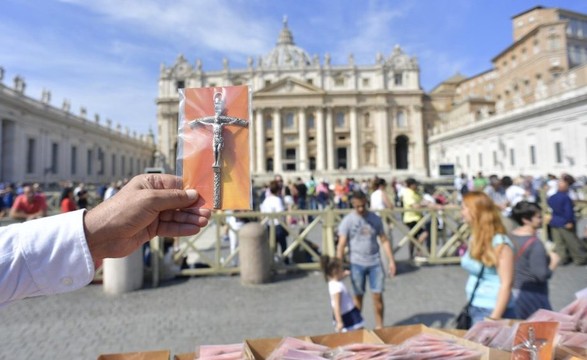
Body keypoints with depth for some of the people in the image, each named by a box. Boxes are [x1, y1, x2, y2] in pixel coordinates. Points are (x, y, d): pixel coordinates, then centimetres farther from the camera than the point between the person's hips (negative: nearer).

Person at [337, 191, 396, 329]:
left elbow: (384, 240, 7)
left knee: (378, 295, 3)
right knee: (358, 296, 9)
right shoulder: (347, 220, -6)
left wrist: (391, 260, 2)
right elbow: (341, 245, -9)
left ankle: (379, 326, 19)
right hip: (357, 263, -2)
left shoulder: (375, 218, 3)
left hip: (375, 262, 2)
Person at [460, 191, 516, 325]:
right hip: (474, 309, 7)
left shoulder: (500, 243, -17)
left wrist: (493, 319, -19)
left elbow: (506, 284, -18)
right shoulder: (474, 239, 5)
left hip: (493, 311, -7)